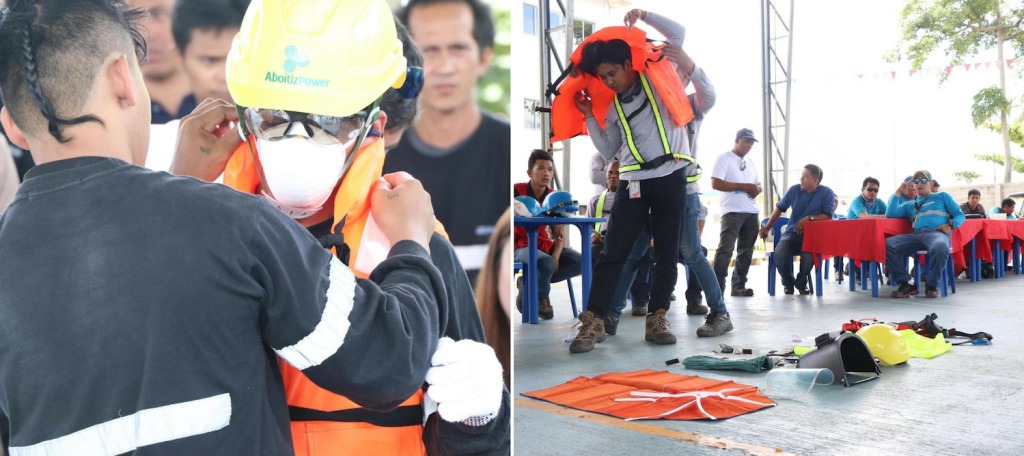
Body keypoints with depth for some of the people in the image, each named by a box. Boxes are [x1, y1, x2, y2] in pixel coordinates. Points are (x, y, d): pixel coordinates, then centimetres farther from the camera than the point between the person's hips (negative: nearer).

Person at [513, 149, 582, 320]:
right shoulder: (517, 191, -12)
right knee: (546, 263, -37)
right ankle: (541, 298, -3)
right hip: (520, 246, -6)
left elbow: (559, 234, -1)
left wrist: (556, 256, -20)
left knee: (580, 262, -12)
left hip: (543, 245, 7)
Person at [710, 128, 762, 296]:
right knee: (725, 249, -13)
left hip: (751, 212, 7)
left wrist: (757, 189, -3)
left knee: (746, 250, 7)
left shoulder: (750, 162, 19)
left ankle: (739, 286, 13)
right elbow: (715, 183, -12)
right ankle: (718, 287, -13)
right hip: (732, 211, -7)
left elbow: (759, 184, 23)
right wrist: (742, 186, -16)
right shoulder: (724, 158, -1)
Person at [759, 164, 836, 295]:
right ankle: (788, 283, 3)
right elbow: (779, 209, 14)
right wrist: (767, 228, 12)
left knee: (808, 256, -36)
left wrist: (809, 218, -21)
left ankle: (801, 284, -1)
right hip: (792, 232, 3)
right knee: (779, 254, -29)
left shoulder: (827, 193, -2)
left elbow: (828, 215, -8)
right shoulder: (794, 190, 6)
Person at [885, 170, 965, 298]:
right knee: (887, 245, -26)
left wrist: (950, 225, -4)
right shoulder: (909, 205, 32)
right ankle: (905, 284, -22)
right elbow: (890, 215, 16)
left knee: (940, 247, -43)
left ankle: (931, 285, -20)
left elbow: (959, 215, 18)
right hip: (916, 235, 3)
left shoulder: (942, 196, 26)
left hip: (937, 233, -3)